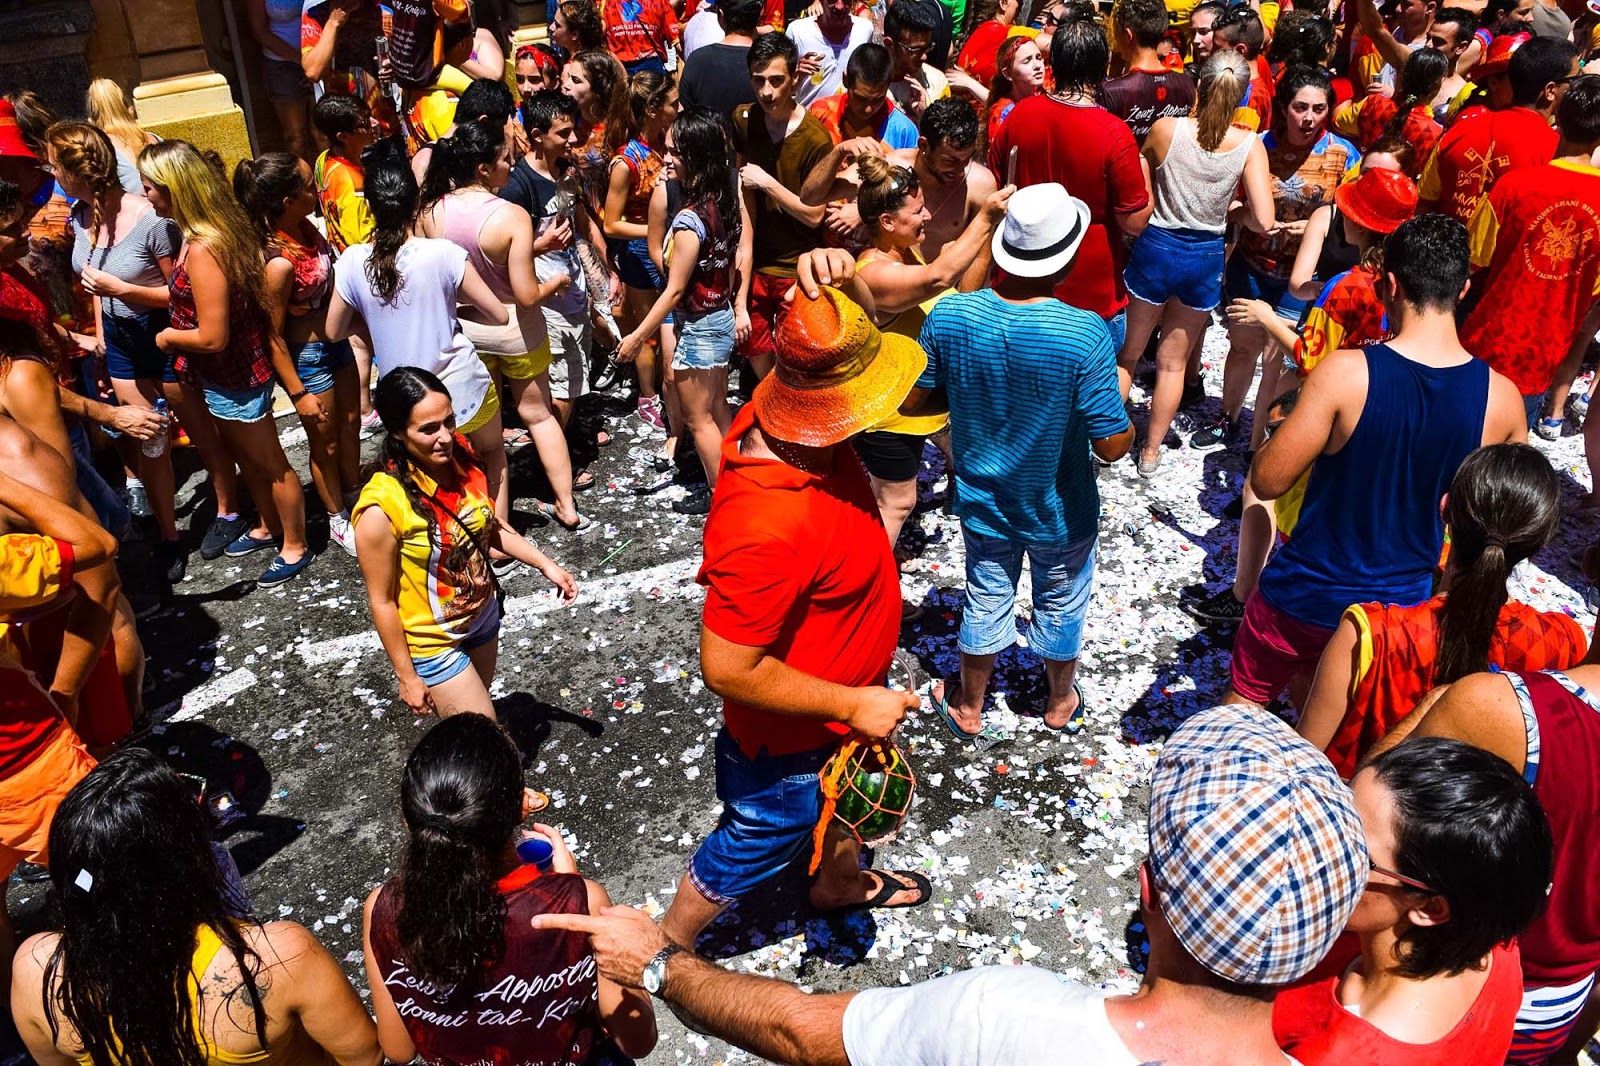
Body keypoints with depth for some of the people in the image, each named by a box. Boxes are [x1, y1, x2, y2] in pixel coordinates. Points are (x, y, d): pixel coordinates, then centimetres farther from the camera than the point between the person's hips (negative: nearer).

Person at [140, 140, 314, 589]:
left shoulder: (203, 250, -30)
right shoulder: (217, 228, -2)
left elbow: (212, 337, -28)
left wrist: (167, 338, -11)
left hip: (234, 377, -10)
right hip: (235, 371, 10)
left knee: (270, 463, 9)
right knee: (243, 455, 26)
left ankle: (295, 547, 28)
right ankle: (269, 527, 46)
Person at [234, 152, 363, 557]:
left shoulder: (304, 227, -10)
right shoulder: (279, 263, -32)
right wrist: (298, 394, -16)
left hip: (336, 340, 8)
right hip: (307, 356, -8)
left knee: (350, 425, 25)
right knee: (326, 443, 14)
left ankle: (355, 498, 48)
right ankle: (338, 521, 37)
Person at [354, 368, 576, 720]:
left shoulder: (461, 457, -13)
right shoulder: (381, 508, -30)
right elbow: (382, 601, -19)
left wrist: (545, 564, 1)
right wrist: (407, 676, -12)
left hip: (483, 615, 6)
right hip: (434, 642, -6)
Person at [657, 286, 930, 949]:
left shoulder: (778, 419, -19)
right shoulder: (770, 528, -45)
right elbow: (727, 669, -35)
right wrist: (851, 705, -27)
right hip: (792, 738, -8)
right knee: (754, 845, 21)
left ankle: (840, 882, 70)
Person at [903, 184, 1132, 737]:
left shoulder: (949, 315, -21)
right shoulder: (1086, 335, -30)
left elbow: (912, 401, -8)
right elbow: (1112, 444, -25)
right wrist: (1120, 395, -4)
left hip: (982, 505, 2)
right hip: (1060, 515, -2)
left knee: (986, 601, 25)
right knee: (1061, 605, 24)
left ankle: (967, 709, 45)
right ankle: (1061, 703, 50)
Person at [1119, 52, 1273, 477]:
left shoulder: (1165, 129, -16)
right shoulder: (1250, 146, -13)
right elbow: (1264, 221, -16)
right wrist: (1230, 210, 3)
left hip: (1155, 248, -1)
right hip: (1206, 257, 2)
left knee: (1127, 352, 18)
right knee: (1174, 361, 18)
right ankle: (1151, 451, 29)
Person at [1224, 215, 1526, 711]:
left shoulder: (1345, 373, -26)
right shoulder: (1503, 399, -12)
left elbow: (1267, 482, -19)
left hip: (1306, 597, -3)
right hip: (1404, 602, 4)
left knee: (1246, 699, 21)